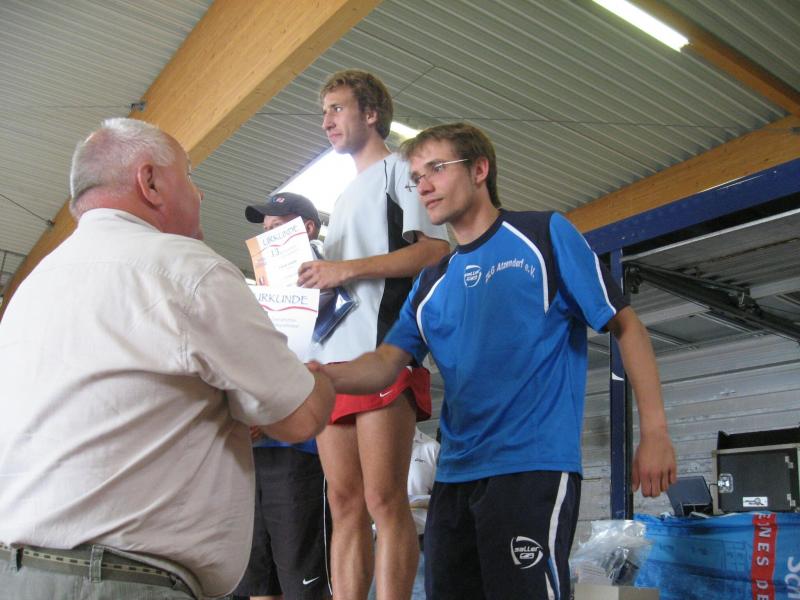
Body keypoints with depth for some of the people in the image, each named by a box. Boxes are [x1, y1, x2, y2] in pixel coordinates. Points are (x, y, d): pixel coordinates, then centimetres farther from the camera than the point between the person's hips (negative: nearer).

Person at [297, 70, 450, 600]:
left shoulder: (399, 170, 8)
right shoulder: (345, 198, 31)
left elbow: (436, 248, -8)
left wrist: (347, 268, -11)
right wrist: (313, 273, 10)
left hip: (381, 354, -8)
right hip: (334, 359, 8)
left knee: (384, 501, -10)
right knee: (345, 505, 4)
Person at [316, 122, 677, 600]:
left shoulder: (544, 235, 1)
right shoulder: (431, 283, 17)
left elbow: (626, 326, 0)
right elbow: (385, 365, 5)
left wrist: (655, 431, -8)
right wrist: (315, 373, -15)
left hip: (535, 466, -6)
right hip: (454, 475, 6)